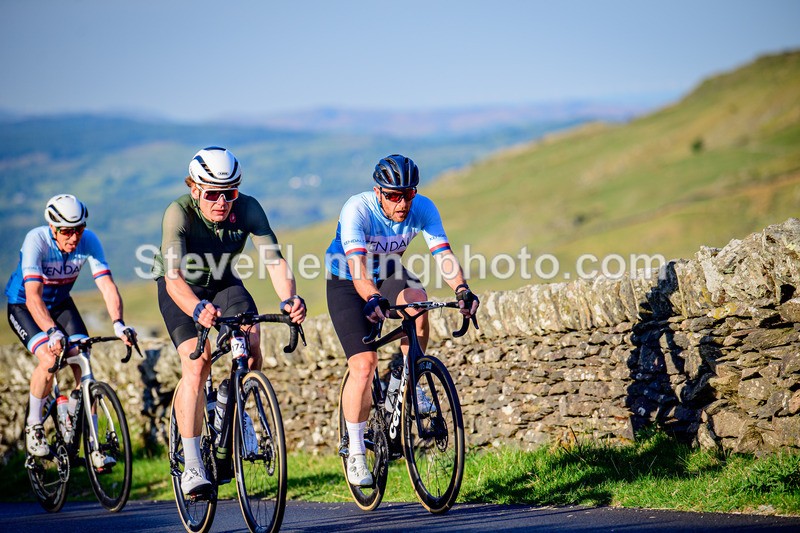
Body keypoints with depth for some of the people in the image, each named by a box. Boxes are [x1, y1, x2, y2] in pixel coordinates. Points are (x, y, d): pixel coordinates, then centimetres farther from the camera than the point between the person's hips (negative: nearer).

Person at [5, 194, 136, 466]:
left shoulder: (89, 241, -24)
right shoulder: (36, 240, -33)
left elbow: (106, 284, -30)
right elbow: (33, 295, -42)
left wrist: (118, 323, -47)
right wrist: (53, 332, -56)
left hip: (60, 303, 4)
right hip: (22, 305, -3)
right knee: (49, 359, -26)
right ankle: (33, 426, -1)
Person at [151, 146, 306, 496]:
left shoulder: (247, 208, -24)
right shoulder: (179, 213, -32)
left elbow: (274, 259, -33)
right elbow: (174, 277, -43)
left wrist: (289, 298, -53)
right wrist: (198, 309, -64)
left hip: (223, 283, 3)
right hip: (181, 289, -3)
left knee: (251, 342, -24)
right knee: (196, 366, -21)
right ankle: (192, 466, -16)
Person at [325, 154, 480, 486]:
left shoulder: (422, 209, -21)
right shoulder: (357, 209, -32)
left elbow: (443, 254, -29)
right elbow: (357, 265, -44)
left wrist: (462, 290, -48)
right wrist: (372, 299, -62)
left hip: (388, 275, 3)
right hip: (347, 284, -3)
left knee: (416, 297, -33)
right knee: (363, 365, -16)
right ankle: (355, 452, -2)